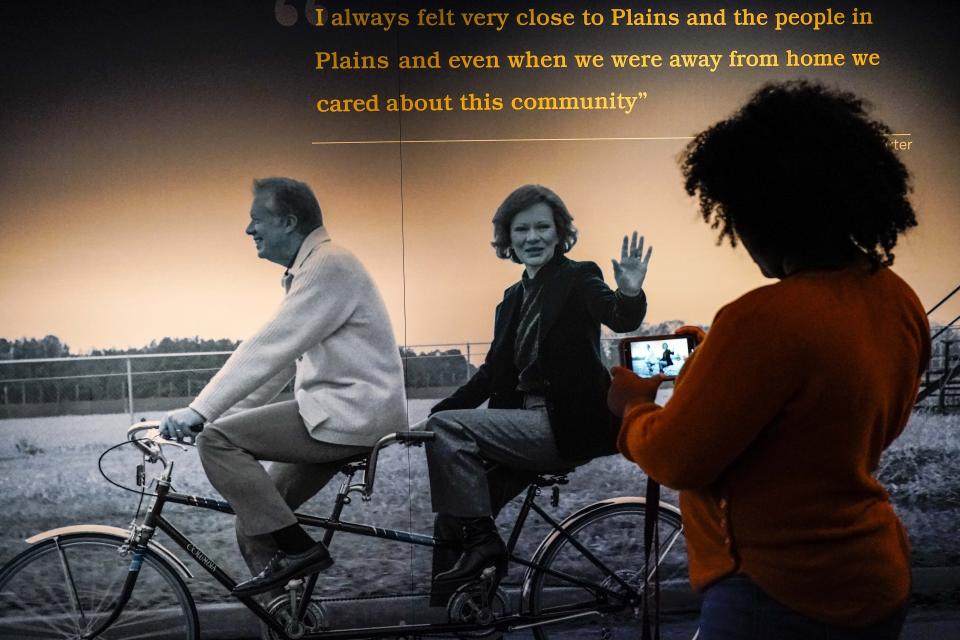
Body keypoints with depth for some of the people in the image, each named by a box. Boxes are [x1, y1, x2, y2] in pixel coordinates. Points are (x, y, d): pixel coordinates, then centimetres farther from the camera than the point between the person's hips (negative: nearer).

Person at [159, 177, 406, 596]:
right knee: (252, 522, 10)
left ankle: (294, 547, -9)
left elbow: (268, 350, -21)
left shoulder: (328, 266, -13)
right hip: (344, 412, 10)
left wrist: (198, 411, -22)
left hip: (351, 412, -10)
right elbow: (278, 360, 19)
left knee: (217, 440, -13)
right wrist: (210, 412, 13)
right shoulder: (309, 270, 20)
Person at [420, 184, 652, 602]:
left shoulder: (578, 278, -3)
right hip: (532, 425, 7)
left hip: (567, 426, -7)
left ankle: (482, 542, -11)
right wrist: (433, 416, 5)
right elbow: (492, 374, 15)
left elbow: (621, 319, -23)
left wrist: (630, 294, -46)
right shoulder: (514, 297, 16)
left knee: (449, 428, -20)